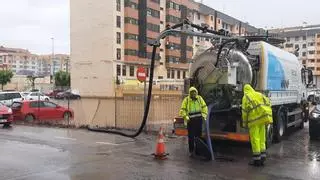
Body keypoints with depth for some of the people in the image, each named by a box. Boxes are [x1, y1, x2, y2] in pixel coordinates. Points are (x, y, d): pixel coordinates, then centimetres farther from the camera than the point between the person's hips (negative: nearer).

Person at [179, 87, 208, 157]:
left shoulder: (199, 98, 4)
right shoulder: (186, 100, -5)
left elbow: (204, 107, 10)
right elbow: (182, 110, -4)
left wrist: (204, 114, -4)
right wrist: (186, 117, -18)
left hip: (199, 119, 3)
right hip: (190, 120, -3)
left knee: (199, 135, 10)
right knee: (191, 136, -1)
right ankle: (191, 151, 10)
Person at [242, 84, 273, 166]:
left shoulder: (246, 97, 1)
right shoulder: (260, 95, 19)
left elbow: (245, 111, -6)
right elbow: (268, 104, 12)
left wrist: (245, 123, 2)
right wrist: (268, 117, 14)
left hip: (254, 120, -6)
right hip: (262, 119, 6)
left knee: (255, 139, -1)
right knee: (261, 138, 13)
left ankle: (256, 159, 2)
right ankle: (263, 156, 16)